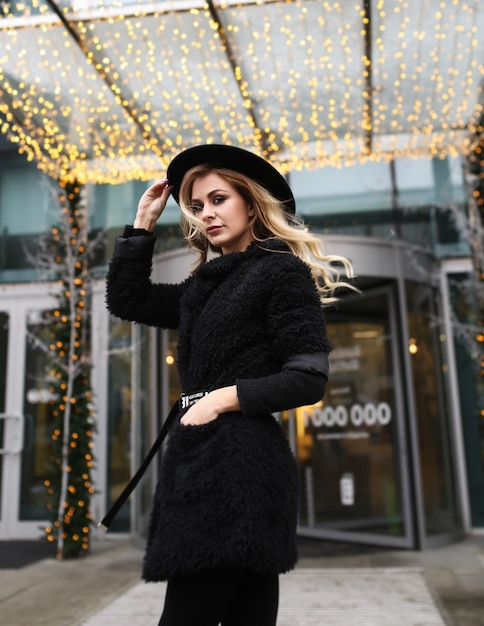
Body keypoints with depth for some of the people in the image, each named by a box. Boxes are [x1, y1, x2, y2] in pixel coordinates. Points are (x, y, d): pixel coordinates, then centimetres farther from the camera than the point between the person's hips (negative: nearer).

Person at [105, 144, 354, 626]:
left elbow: (309, 378, -9)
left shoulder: (283, 271, -3)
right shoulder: (204, 287, 20)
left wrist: (224, 398, -14)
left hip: (241, 463, -8)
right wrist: (143, 223, 21)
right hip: (202, 462, 8)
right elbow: (125, 299, 23)